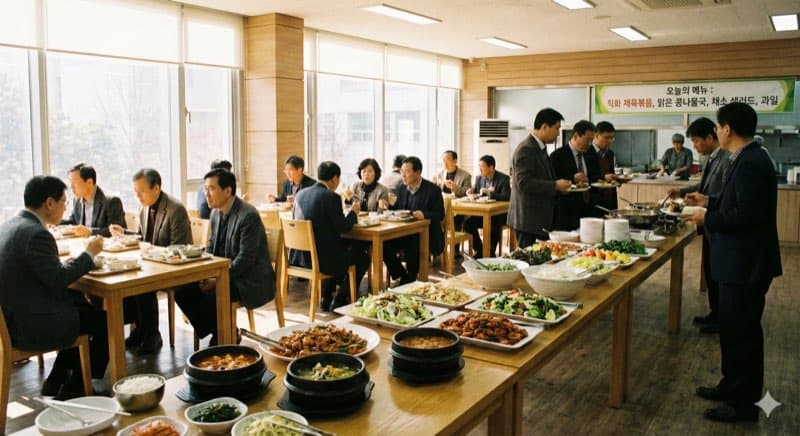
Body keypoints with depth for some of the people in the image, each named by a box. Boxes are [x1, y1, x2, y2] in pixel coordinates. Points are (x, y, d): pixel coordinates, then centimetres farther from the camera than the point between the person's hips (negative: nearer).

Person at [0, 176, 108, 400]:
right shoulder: (36, 234, -23)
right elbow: (58, 280, -23)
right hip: (31, 327, -10)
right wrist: (89, 253, -12)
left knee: (80, 301, 24)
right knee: (107, 321, 2)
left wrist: (77, 261, 4)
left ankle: (56, 382, 28)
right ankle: (74, 390, 16)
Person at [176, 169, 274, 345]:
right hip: (223, 274, 9)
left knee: (211, 298, -29)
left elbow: (246, 258, -23)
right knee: (182, 291, -5)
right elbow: (211, 247, 16)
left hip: (249, 280, -8)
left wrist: (218, 280, -22)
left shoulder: (248, 215, -20)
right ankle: (212, 332, 8)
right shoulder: (216, 213, 8)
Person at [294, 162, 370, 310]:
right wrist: (353, 212, 3)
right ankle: (340, 301, 17)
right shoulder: (332, 197, -15)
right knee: (363, 258, 16)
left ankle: (326, 298, 36)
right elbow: (342, 227, -16)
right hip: (320, 259, -8)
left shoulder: (301, 194, 5)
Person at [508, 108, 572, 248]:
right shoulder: (526, 149, -15)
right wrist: (555, 185, -19)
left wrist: (559, 186, 8)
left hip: (540, 217, 10)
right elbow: (523, 183, -23)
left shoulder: (540, 148, 16)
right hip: (528, 219, -9)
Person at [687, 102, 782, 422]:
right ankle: (732, 387, 35)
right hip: (739, 262, 10)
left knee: (742, 331, 2)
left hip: (746, 264, -10)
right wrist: (709, 202, 20)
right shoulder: (746, 159, 8)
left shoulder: (751, 164, -23)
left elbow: (745, 215, -28)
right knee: (732, 327, 20)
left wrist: (708, 218, -15)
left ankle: (744, 403, 16)